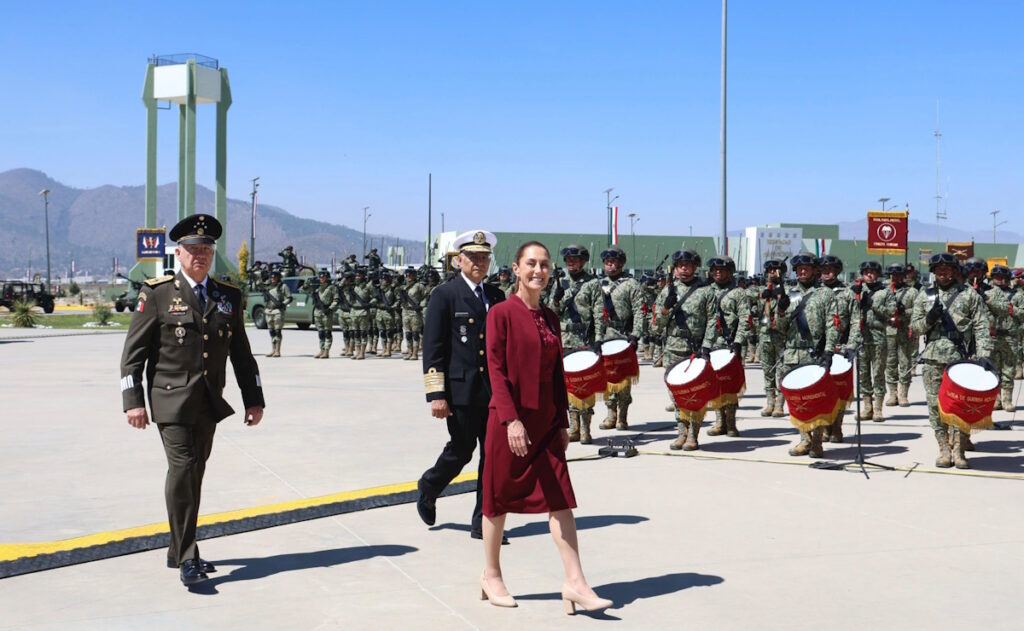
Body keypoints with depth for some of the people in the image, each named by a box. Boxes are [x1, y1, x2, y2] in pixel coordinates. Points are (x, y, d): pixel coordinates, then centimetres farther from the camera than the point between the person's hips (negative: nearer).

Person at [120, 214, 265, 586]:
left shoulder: (229, 296, 10)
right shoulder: (157, 293, -1)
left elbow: (241, 353, 15)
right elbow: (134, 351, -2)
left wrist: (253, 399, 12)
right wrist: (133, 401, -9)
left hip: (208, 403, 5)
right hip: (171, 400, -4)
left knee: (195, 474, 10)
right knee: (181, 468, -14)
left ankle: (180, 552, 22)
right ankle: (186, 559, -10)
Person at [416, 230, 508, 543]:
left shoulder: (496, 296, 13)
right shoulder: (444, 295, -3)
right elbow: (432, 348, -7)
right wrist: (436, 394, -13)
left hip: (495, 391, 5)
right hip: (461, 390, -5)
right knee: (461, 452, 3)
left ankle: (484, 523, 12)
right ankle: (428, 488, 33)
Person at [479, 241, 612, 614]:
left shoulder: (550, 318, 10)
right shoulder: (501, 313, -8)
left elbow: (557, 373, 13)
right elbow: (496, 370, -13)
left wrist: (563, 423, 11)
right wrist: (511, 419, -21)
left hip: (546, 422, 5)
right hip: (509, 421, -5)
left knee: (560, 500, -1)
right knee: (500, 498, 7)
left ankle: (575, 583, 0)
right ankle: (491, 576, 23)